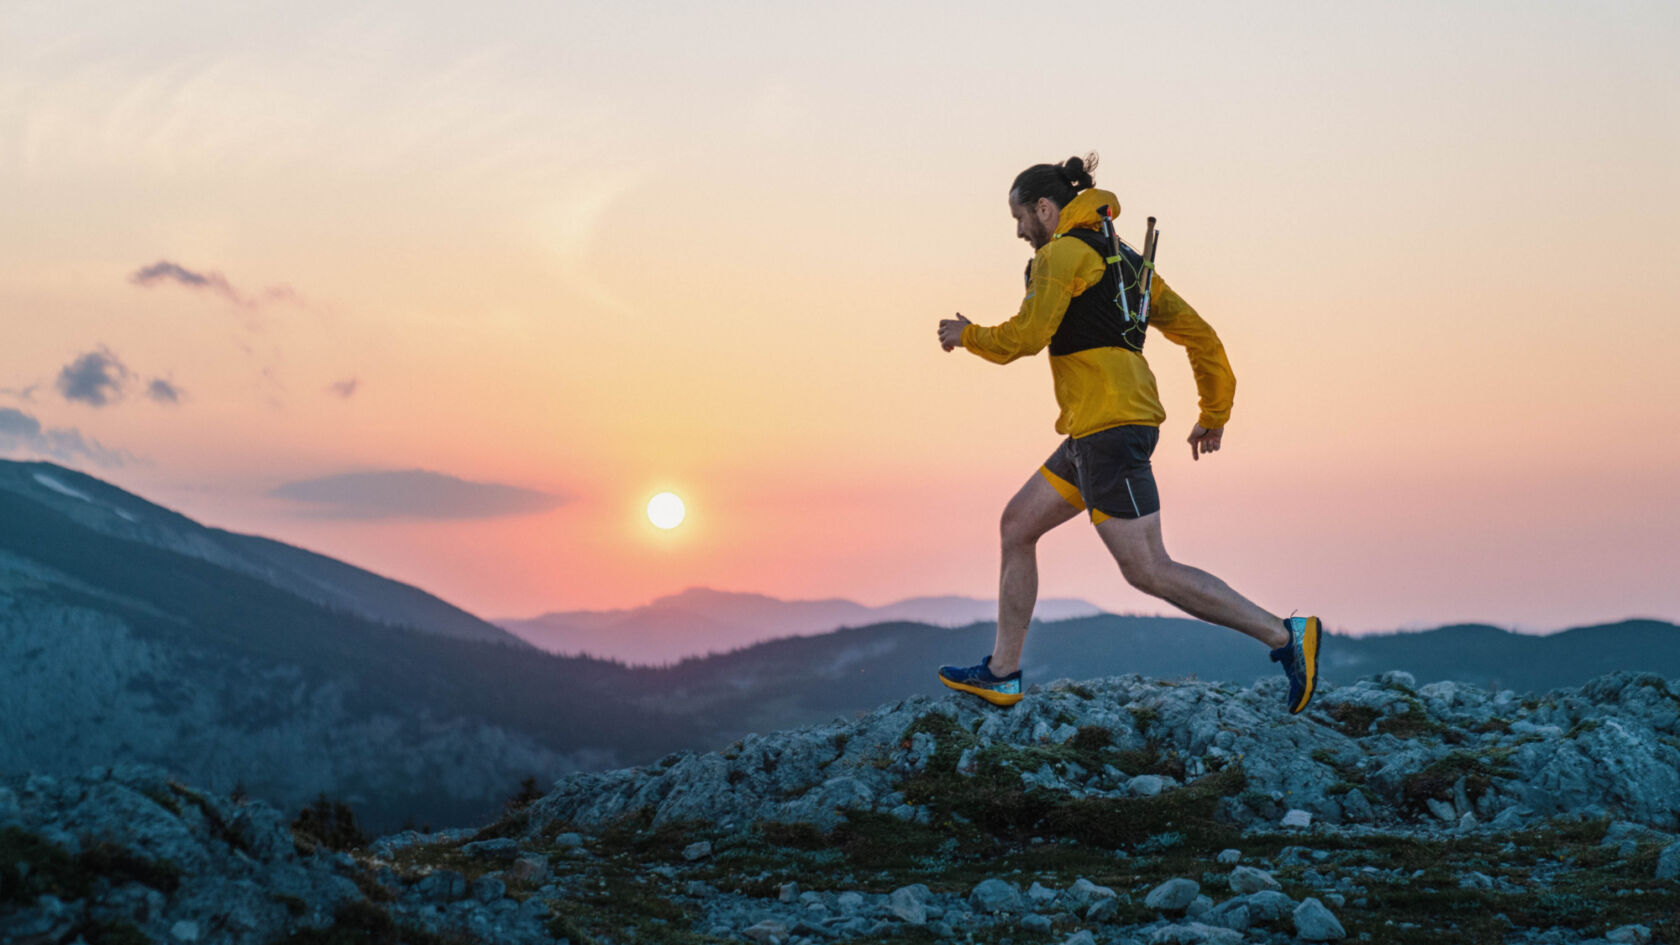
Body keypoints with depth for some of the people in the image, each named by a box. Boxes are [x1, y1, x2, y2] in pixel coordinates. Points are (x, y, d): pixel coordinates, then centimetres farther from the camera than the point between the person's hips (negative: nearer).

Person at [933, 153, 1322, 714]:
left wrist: (967, 335, 2)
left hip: (1108, 428, -10)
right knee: (1017, 525, 15)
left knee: (1148, 572, -10)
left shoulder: (1063, 253, -7)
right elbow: (1196, 331, 19)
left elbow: (1026, 336, -17)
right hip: (1098, 433, 10)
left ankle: (1284, 636, -11)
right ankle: (1002, 673, 18)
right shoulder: (1122, 259, 21)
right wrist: (1215, 413, 23)